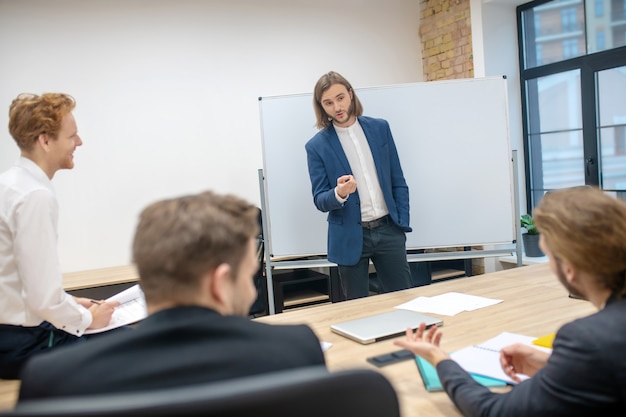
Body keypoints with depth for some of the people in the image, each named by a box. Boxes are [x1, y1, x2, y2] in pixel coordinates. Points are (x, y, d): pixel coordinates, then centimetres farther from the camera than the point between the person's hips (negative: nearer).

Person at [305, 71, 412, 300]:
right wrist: (339, 193, -28)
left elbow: (398, 182, 8)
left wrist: (402, 223, 2)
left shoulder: (380, 128, 4)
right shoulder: (317, 146, -5)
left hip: (388, 230, 2)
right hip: (350, 237, -2)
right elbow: (320, 200, -6)